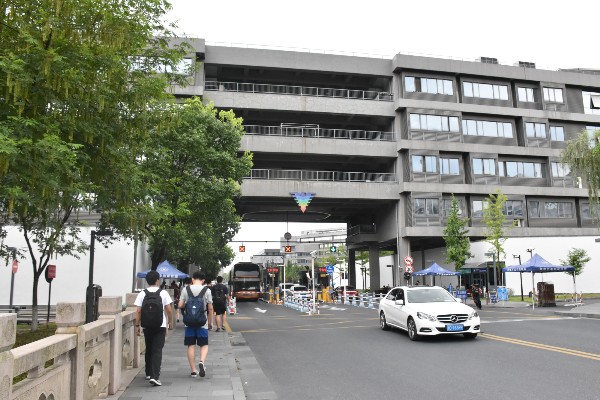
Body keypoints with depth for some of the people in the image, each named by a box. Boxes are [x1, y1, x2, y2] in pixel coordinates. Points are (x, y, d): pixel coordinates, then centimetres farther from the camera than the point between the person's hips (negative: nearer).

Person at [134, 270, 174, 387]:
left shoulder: (142, 294, -1)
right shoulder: (163, 293, -5)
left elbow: (138, 311, -3)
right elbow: (169, 310, -4)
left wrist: (137, 325, 5)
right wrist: (170, 322, 10)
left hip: (147, 326, 3)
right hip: (160, 326, -2)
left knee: (148, 349, 18)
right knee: (157, 351, -2)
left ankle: (149, 373, 30)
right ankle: (154, 377, -13)